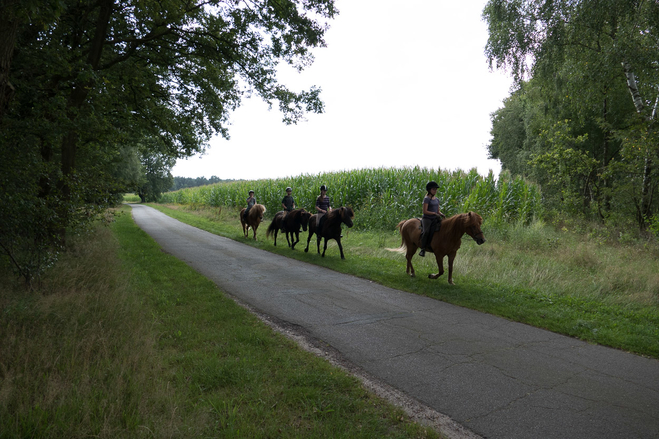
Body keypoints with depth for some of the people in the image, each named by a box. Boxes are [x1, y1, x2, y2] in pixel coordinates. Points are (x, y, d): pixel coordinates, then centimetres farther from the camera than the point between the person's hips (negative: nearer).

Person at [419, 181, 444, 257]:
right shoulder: (427, 199, -5)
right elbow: (425, 211, -12)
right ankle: (423, 249, -23)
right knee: (426, 231, -28)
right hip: (427, 218, -7)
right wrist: (434, 213, -19)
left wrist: (441, 214, 0)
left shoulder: (437, 199, 16)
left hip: (434, 219, 7)